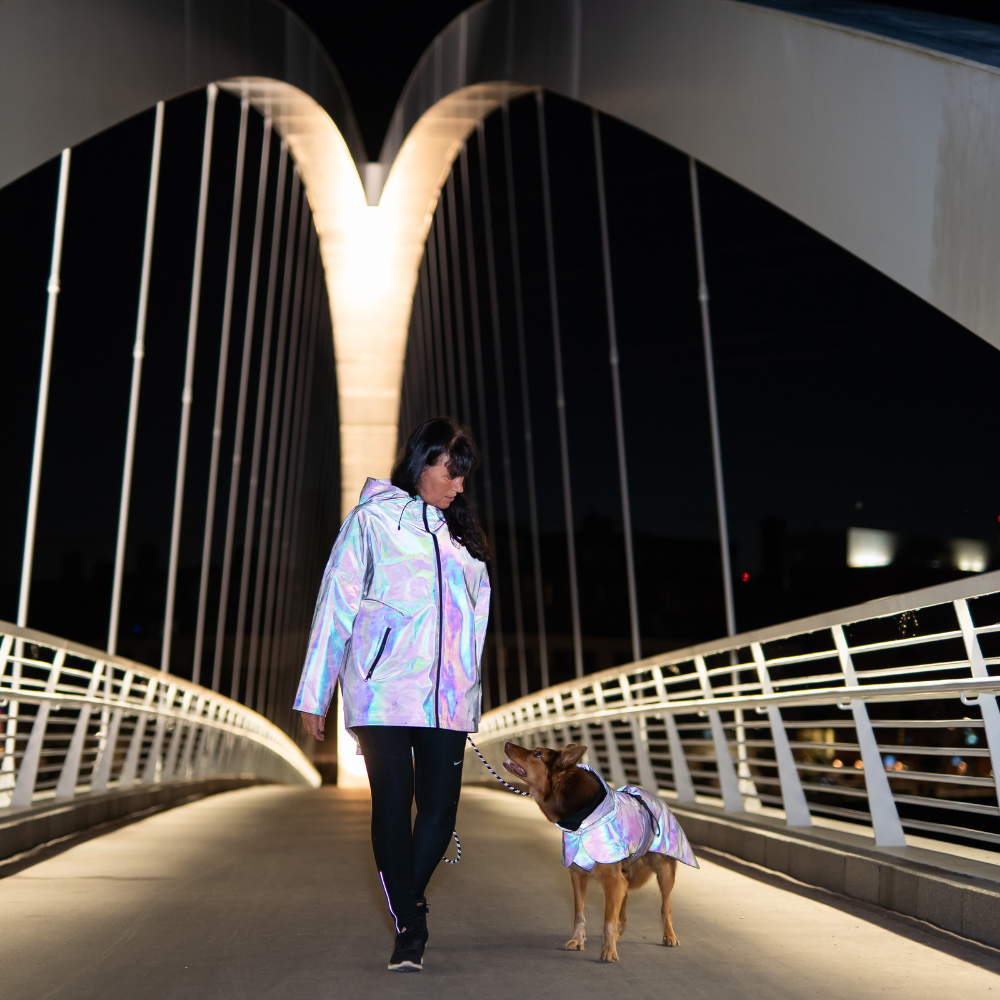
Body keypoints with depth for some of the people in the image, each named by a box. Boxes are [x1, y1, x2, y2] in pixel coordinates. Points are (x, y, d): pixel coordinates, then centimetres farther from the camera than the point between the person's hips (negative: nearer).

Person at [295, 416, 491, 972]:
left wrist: (470, 691, 16)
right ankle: (410, 927, 7)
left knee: (441, 806, -2)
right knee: (393, 804, -5)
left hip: (447, 697, 4)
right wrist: (315, 692, 0)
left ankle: (411, 899, 24)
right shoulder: (373, 519, 3)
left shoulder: (461, 534, 18)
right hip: (383, 691, -4)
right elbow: (337, 603, 2)